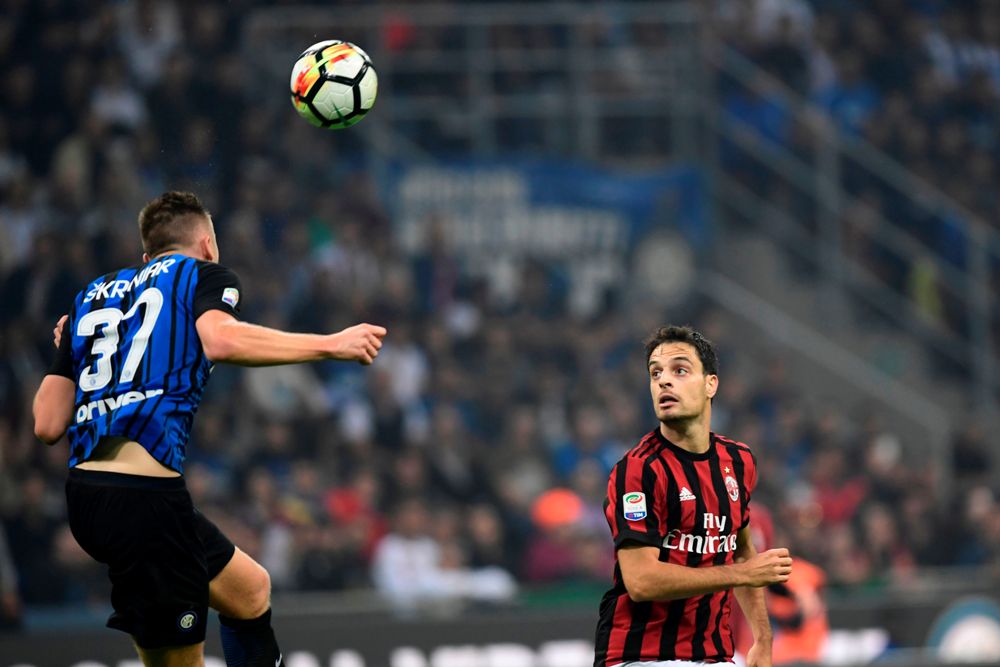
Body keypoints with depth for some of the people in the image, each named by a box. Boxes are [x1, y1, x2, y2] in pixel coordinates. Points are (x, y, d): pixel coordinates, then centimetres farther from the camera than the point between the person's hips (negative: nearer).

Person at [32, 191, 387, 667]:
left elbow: (47, 425, 15)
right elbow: (220, 340, -17)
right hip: (145, 495, -8)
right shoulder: (203, 274, 8)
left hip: (86, 487, 8)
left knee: (251, 592, 24)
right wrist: (330, 344, -9)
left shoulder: (92, 297, 22)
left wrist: (67, 353, 34)